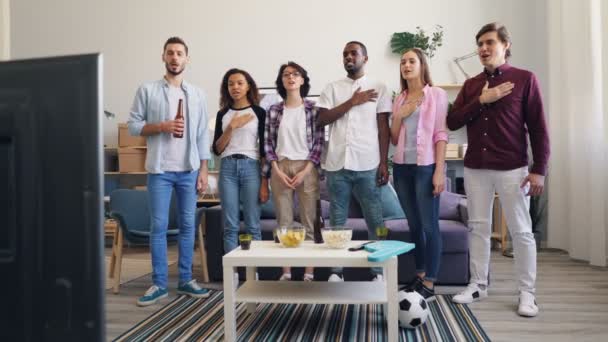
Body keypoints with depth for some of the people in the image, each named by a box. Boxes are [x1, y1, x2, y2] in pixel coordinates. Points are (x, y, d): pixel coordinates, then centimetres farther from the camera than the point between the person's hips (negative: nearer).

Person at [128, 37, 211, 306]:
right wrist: (161, 126, -16)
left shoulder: (197, 94, 9)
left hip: (189, 170, 2)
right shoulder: (147, 90, 2)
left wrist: (203, 170, 2)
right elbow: (133, 126, 0)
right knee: (158, 226, 1)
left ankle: (186, 280, 18)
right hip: (159, 170, -2)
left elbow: (203, 135, 7)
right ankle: (159, 284, 12)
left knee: (188, 225, 7)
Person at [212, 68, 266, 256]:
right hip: (228, 168, 3)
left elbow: (264, 150, 1)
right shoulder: (223, 114, 12)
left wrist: (265, 183, -5)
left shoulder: (259, 112, 4)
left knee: (252, 226, -2)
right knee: (230, 226, 3)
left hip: (251, 167, -2)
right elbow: (217, 149, 5)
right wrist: (232, 127, -8)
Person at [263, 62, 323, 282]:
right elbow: (268, 143, 6)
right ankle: (286, 271, 11)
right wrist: (277, 171, -5)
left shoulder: (313, 109, 2)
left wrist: (305, 171, -10)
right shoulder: (274, 110, 7)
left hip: (307, 169, -1)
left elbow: (319, 142, -1)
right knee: (284, 223, 4)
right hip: (281, 169, 2)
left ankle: (309, 272, 7)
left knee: (310, 222, 0)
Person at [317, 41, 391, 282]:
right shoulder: (332, 88, 12)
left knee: (375, 220, 3)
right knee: (337, 220, 7)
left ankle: (379, 271, 12)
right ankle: (336, 271, 15)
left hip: (367, 165, -2)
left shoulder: (378, 88, 7)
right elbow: (322, 119, -1)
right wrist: (352, 102, -6)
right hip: (336, 164, 2)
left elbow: (383, 128, 3)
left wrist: (384, 163, -5)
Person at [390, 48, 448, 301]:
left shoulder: (437, 95, 1)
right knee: (414, 225, 10)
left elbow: (441, 134, -6)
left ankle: (430, 284, 3)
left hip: (425, 166, -5)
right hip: (402, 167, 5)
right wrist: (398, 116, -4)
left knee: (430, 225, -3)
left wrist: (439, 171, -13)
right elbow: (394, 140, 13)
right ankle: (419, 277, 19)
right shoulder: (399, 100, 14)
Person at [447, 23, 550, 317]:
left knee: (521, 230, 2)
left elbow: (538, 127, -3)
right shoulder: (471, 84, 11)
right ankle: (478, 285, 21)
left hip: (512, 168, -4)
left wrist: (539, 170, -9)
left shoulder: (524, 79, -1)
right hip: (475, 167, 4)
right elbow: (452, 122, 3)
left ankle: (527, 292, 13)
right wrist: (481, 100, -10)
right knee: (478, 227, 9)